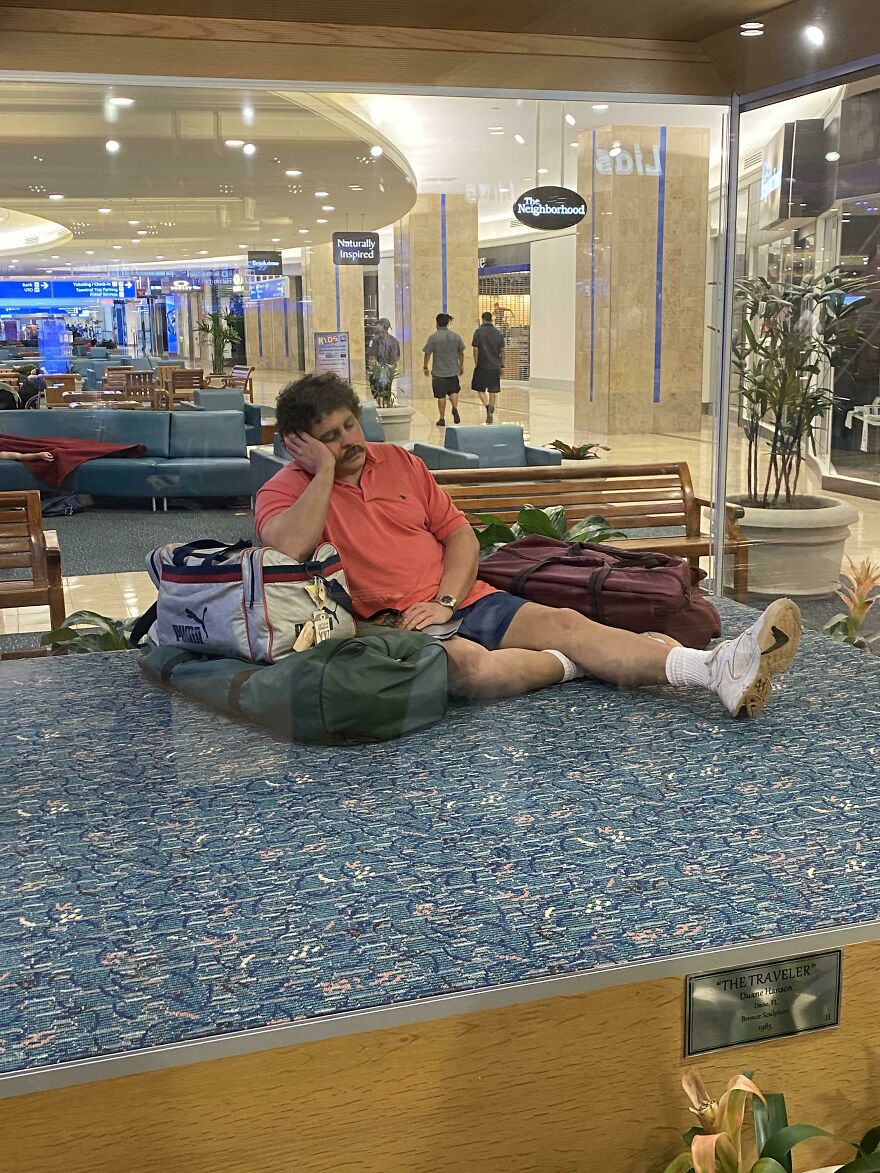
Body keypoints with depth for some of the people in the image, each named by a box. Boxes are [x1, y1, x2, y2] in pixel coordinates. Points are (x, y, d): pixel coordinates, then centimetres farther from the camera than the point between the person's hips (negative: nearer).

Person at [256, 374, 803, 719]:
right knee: (471, 664, -37)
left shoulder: (399, 462, 15)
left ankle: (718, 668, -33)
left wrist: (445, 600, -5)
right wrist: (324, 470, -15)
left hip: (463, 600, 5)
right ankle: (573, 664, -12)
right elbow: (289, 550, -23)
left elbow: (459, 532, 13)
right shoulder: (285, 490, 0)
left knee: (562, 621, -19)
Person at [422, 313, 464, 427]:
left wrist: (425, 367, 7)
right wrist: (461, 366, 22)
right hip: (453, 370, 3)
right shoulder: (456, 336, 1)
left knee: (441, 396, 4)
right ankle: (455, 408, -6)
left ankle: (442, 419, 7)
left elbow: (427, 354, -6)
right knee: (454, 391, 19)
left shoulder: (433, 337, -9)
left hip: (438, 372, -3)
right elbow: (461, 353, 8)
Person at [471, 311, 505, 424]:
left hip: (482, 365, -3)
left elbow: (475, 349, -9)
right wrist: (502, 365, 10)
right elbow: (502, 351, 5)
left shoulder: (479, 331, -7)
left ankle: (488, 409, -13)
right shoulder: (498, 333, 3)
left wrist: (476, 363, 0)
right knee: (493, 391, 10)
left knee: (480, 389, 7)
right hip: (495, 366, 3)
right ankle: (491, 412, 10)